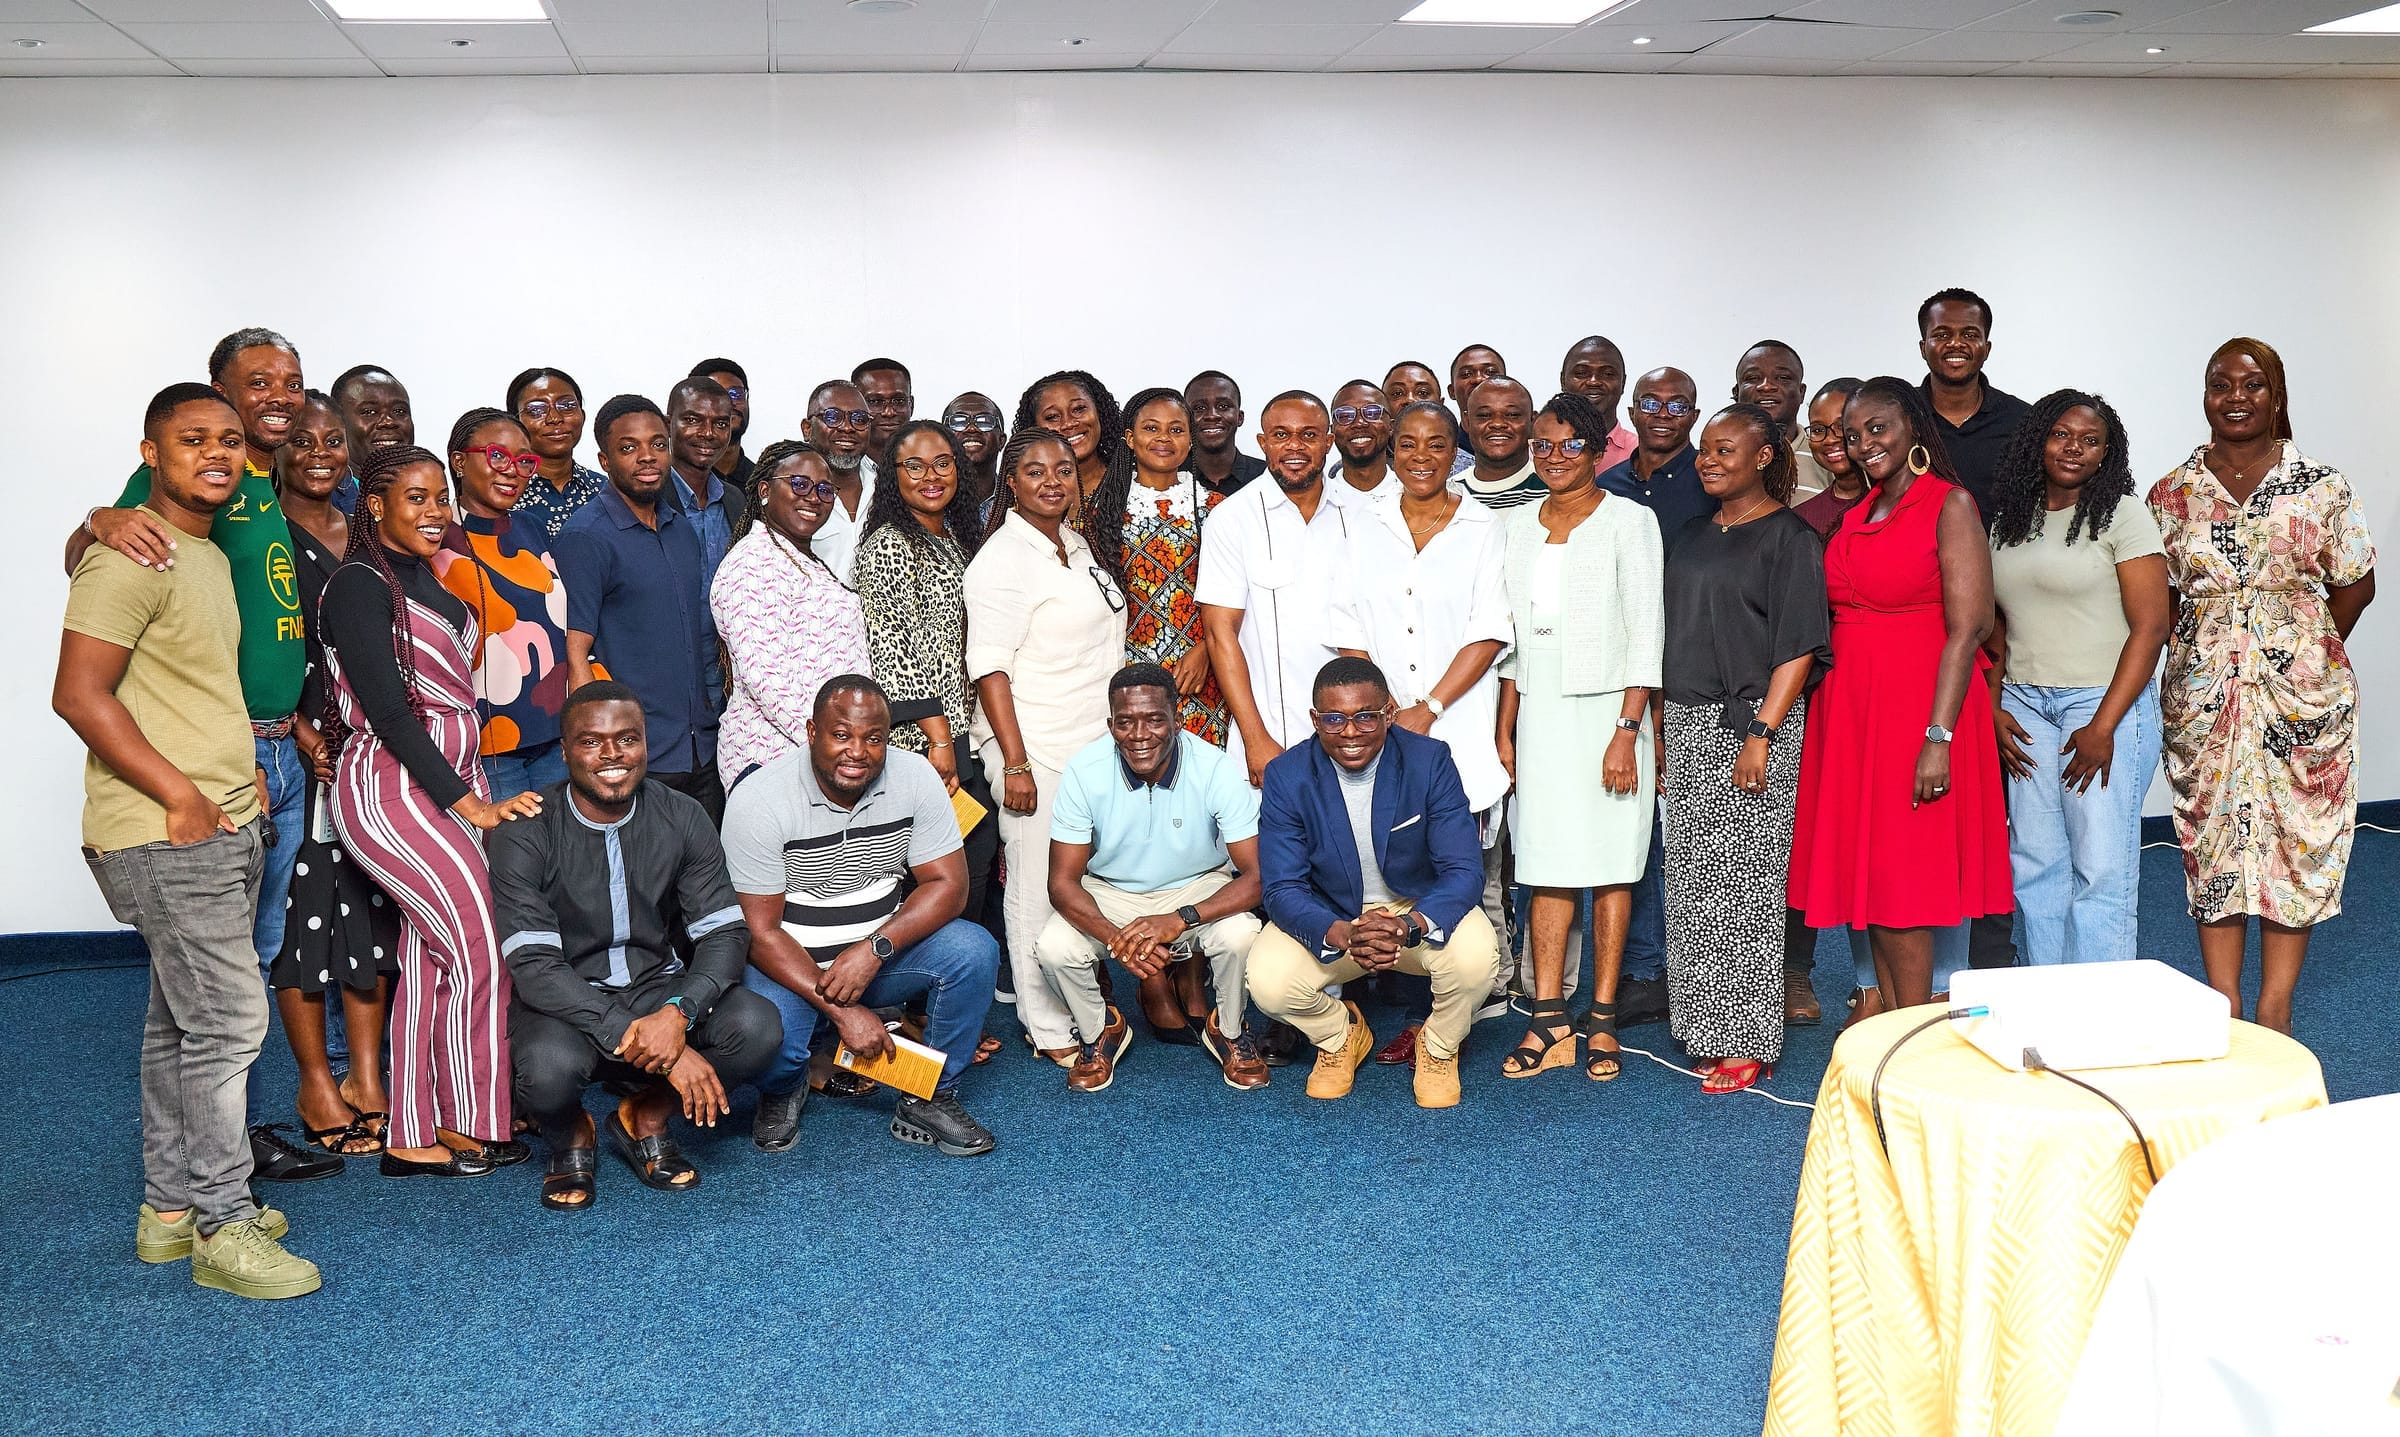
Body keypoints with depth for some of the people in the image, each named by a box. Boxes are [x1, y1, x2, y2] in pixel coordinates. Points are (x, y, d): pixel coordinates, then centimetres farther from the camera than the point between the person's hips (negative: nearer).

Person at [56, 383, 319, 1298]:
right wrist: (180, 795, -20)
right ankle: (222, 1227, 3)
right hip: (164, 836, -9)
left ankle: (170, 1206, 26)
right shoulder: (132, 558, -13)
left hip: (221, 825, 10)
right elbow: (80, 695, -19)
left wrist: (241, 777, 13)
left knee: (181, 1021, 15)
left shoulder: (211, 557, 16)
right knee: (227, 1019, -7)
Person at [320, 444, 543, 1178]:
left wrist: (474, 793, 11)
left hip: (452, 782, 8)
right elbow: (389, 710, -16)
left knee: (431, 960, 8)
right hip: (389, 787, -8)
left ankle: (416, 1137, 15)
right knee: (480, 951, -6)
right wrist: (471, 805, -17)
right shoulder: (359, 585, -11)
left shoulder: (427, 580, 14)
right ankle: (469, 1125, 7)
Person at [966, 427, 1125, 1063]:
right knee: (1039, 890, -2)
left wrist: (1120, 734, 22)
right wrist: (1015, 763, -18)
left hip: (1095, 742, 8)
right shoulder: (1004, 559, -11)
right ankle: (1049, 1029, 9)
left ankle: (1086, 1004, 23)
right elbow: (989, 667, -15)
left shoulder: (1076, 545, 14)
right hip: (1037, 749, -7)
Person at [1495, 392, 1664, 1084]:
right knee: (1546, 868, 3)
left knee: (1609, 867, 0)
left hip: (1605, 708, -4)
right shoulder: (1520, 524, 12)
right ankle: (1549, 1024, 6)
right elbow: (1511, 634, 14)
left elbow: (1646, 632, -6)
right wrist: (1504, 730, 8)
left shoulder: (1628, 521, -1)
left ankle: (1602, 1021, 7)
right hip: (1538, 711, 4)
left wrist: (1627, 730, -14)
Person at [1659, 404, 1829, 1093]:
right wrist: (1659, 726, 14)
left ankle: (1748, 1044, 3)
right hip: (1687, 723, 7)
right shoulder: (1696, 532, 16)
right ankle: (1703, 1031, 17)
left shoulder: (1789, 537, -5)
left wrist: (1761, 735, -18)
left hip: (1751, 724, -7)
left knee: (1743, 881, -5)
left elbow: (1798, 647, -12)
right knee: (1692, 881, 8)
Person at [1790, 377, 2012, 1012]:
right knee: (1867, 876, 8)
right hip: (1849, 708, 7)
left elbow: (1967, 628, -13)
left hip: (1917, 706, -7)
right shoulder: (1854, 518, 15)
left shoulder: (1949, 505, -6)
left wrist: (1938, 738, -21)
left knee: (1900, 883, -6)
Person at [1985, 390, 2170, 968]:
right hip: (2022, 706, 5)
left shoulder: (2122, 514, -3)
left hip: (2105, 703, -4)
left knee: (2101, 867, -4)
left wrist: (2103, 726, -14)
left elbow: (2151, 627, -9)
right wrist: (1993, 707, 3)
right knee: (2035, 865, 6)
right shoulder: (2007, 518, 12)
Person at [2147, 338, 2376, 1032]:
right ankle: (2225, 1016, 13)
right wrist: (2204, 660, 1)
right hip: (2202, 695, 1)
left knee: (2296, 839, 2)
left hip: (2302, 693, -1)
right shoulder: (2172, 493, 3)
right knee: (2212, 840, 4)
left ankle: (2274, 1017, 11)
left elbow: (2355, 584, 6)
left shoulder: (2323, 487, 0)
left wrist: (2307, 655, 3)